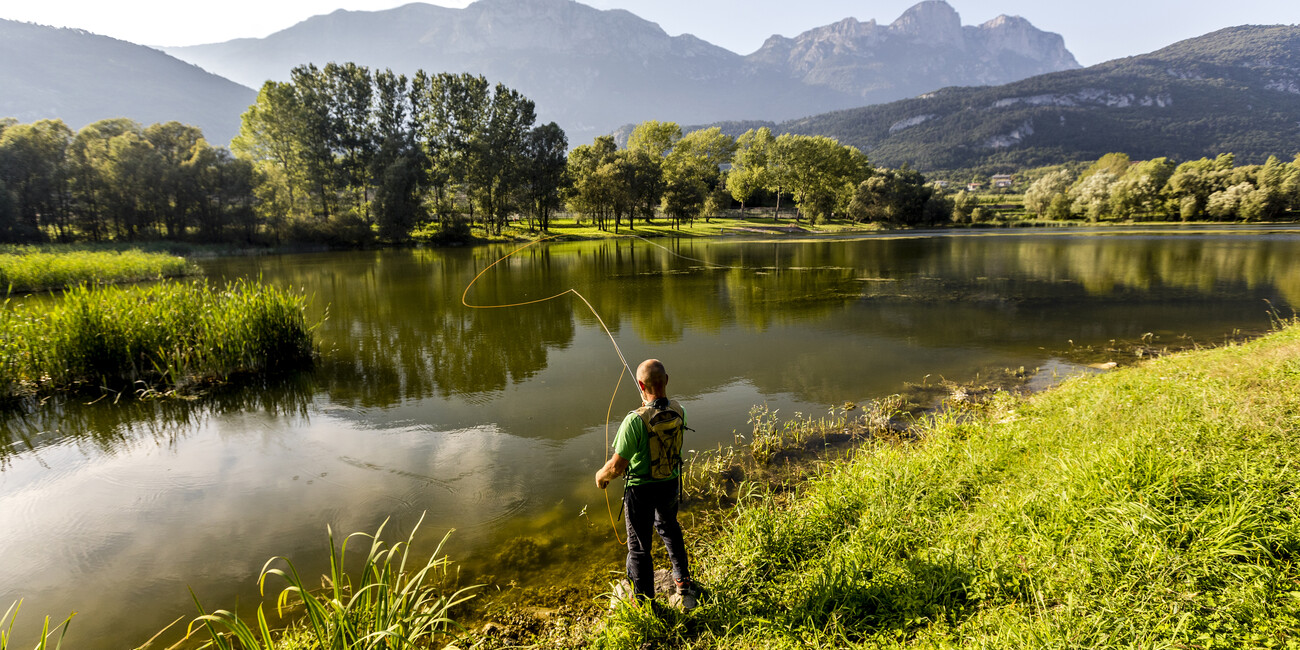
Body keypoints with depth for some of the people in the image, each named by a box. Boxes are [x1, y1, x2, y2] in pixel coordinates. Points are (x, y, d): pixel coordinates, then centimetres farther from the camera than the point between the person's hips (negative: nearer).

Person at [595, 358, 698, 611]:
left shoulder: (635, 421, -31)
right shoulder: (678, 411, -14)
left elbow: (617, 466, -25)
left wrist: (601, 476, -2)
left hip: (641, 489, -5)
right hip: (671, 483, 6)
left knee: (639, 545, 14)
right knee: (669, 527, 32)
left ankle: (644, 602, 30)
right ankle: (683, 581, 47)